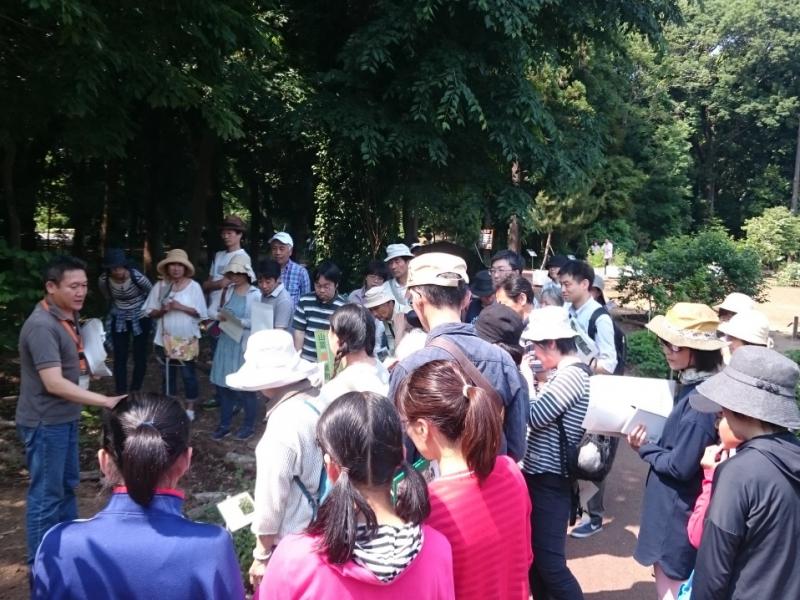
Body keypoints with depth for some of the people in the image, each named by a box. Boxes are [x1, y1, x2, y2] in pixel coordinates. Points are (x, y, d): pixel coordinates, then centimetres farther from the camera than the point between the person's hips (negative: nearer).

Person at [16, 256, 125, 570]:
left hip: (65, 418, 10)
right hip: (45, 422, -10)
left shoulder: (69, 317, 5)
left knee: (67, 484, 22)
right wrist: (106, 401, -33)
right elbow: (54, 383, -31)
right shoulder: (42, 326, -25)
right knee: (46, 493, 3)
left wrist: (86, 369, 6)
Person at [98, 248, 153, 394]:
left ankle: (135, 392, 17)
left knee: (140, 356, 3)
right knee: (120, 357, 2)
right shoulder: (103, 280, -19)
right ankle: (121, 394, 11)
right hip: (119, 320, 2)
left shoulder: (137, 277, -28)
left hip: (140, 318, -2)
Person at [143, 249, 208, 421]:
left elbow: (200, 313, -9)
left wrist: (180, 307, -20)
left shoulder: (194, 286, -7)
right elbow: (150, 312, 2)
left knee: (188, 374, 7)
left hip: (187, 339, -2)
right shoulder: (159, 286, -1)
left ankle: (189, 408, 20)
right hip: (165, 339, 2)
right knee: (168, 374, 14)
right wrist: (162, 310, -18)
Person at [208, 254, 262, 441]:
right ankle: (224, 425, 24)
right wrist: (219, 316, -12)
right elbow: (211, 310, 8)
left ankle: (249, 425, 20)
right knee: (223, 384, 11)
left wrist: (239, 321, -25)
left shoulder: (255, 294, -9)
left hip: (244, 345, -5)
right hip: (226, 342, 5)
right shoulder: (227, 291, 7)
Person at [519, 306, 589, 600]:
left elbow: (535, 417, -22)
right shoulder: (563, 372, 11)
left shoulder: (573, 375, -19)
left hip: (550, 481, -10)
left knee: (550, 562, -3)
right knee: (533, 554, 18)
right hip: (539, 475, 10)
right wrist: (537, 383, 2)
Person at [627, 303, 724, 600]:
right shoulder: (691, 386, 4)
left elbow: (681, 466, -24)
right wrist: (650, 443, 0)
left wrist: (645, 448, -11)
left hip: (678, 511, -9)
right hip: (674, 505, 9)